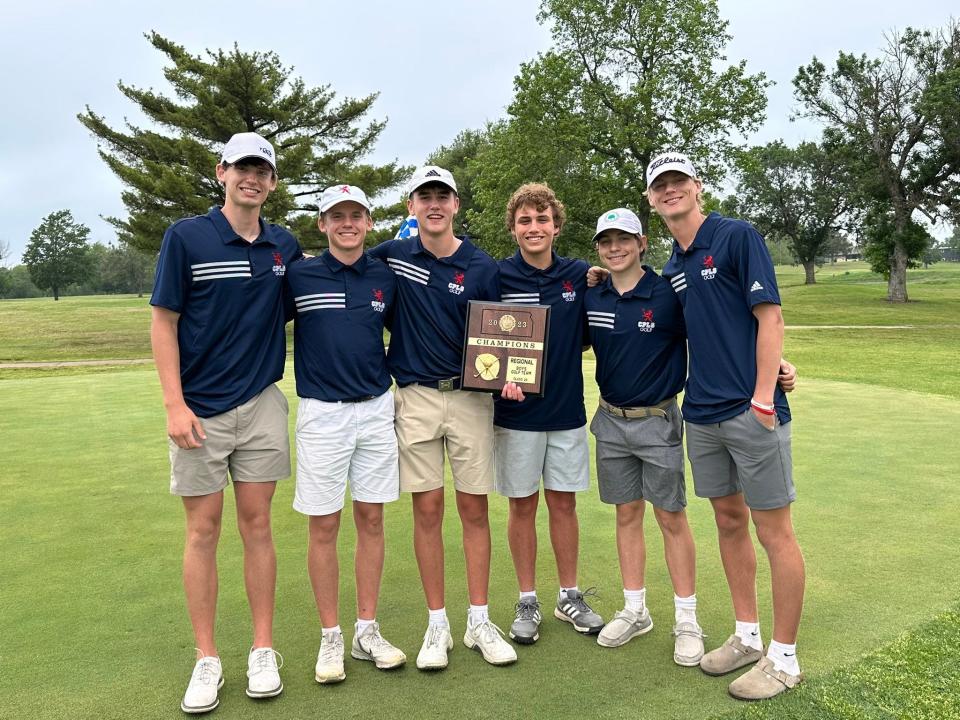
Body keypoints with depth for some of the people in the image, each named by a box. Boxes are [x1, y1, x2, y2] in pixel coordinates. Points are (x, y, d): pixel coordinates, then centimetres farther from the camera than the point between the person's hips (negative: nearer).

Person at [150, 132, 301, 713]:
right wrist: (175, 404, -12)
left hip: (262, 404, 3)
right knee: (204, 529, 5)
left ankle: (263, 651, 20)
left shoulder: (286, 247, 5)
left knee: (257, 524, 8)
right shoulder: (186, 236, -4)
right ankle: (207, 659, 19)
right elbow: (164, 322, -5)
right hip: (201, 410, -2)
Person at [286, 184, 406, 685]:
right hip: (322, 413, -2)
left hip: (377, 409, 3)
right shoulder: (299, 276, -2)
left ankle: (367, 632, 21)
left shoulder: (385, 279, 6)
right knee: (324, 526, 3)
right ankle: (330, 637, 18)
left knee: (371, 519, 8)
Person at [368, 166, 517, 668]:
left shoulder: (482, 267, 0)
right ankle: (437, 625, 17)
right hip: (416, 397, 1)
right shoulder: (392, 256, 3)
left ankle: (479, 622, 19)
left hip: (470, 397, 0)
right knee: (427, 510, 4)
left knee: (474, 509, 5)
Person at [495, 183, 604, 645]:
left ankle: (569, 597, 27)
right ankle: (527, 602, 23)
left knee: (564, 503, 12)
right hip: (517, 412, -2)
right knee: (522, 505, 8)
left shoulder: (580, 276, 1)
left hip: (567, 410, 2)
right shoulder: (497, 277, -5)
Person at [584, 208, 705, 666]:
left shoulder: (668, 293, -11)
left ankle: (686, 620, 16)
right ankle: (634, 611, 26)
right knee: (626, 515, 12)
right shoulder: (591, 298, 2)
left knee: (671, 517, 3)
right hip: (611, 420, 4)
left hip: (657, 421, -4)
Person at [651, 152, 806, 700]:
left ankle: (784, 658, 15)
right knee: (729, 522, 15)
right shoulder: (672, 269, 13)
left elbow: (770, 316, -12)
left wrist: (763, 397, -18)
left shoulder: (738, 237, -7)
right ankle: (748, 637, 30)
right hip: (702, 414, 7)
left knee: (773, 530, 2)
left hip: (751, 412, -7)